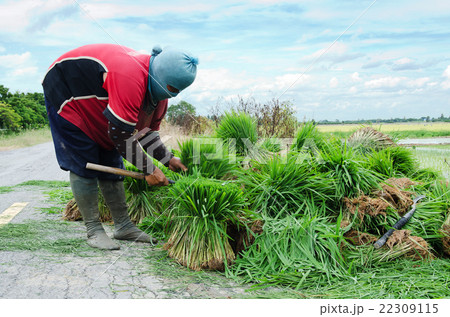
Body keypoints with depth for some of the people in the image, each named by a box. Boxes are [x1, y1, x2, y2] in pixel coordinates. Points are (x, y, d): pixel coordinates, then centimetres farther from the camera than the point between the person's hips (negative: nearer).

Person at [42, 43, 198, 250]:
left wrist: (167, 159, -6)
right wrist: (149, 169, -27)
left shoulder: (158, 87, -9)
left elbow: (146, 129, 3)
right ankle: (94, 231, -2)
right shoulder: (130, 78, -39)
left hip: (96, 108, 9)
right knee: (84, 166, -12)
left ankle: (123, 226, 11)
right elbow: (121, 134, -36)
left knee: (111, 163, 5)